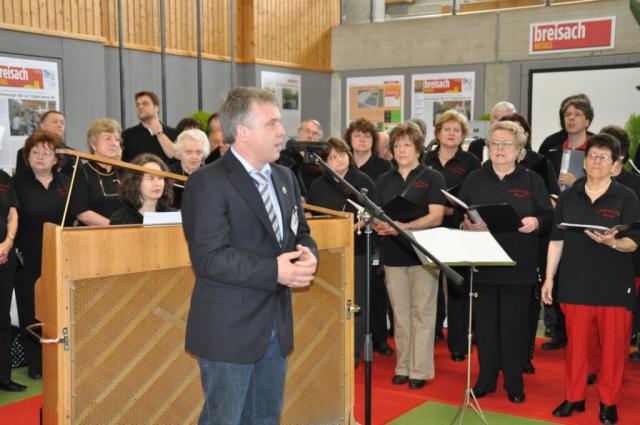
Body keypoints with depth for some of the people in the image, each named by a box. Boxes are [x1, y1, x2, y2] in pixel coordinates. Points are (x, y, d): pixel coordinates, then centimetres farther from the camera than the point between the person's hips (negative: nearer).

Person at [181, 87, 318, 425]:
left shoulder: (284, 177, 10)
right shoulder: (207, 183, -15)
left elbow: (300, 232, 16)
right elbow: (209, 258, -22)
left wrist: (308, 254, -8)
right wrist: (274, 271, -25)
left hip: (276, 325, 7)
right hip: (228, 329, -7)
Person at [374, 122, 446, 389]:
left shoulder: (433, 178, 1)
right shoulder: (384, 181, 13)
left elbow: (436, 217, -9)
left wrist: (403, 227, -22)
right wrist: (380, 226, -15)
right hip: (393, 255, 4)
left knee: (422, 313, -1)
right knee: (400, 314, 9)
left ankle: (420, 370, 6)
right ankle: (403, 367, 19)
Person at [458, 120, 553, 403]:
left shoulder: (532, 181, 5)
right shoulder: (474, 180, 9)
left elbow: (548, 218, 3)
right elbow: (457, 216, 7)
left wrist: (536, 223, -18)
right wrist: (466, 224, -14)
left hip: (519, 266, -1)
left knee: (515, 325, 3)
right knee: (485, 323, 7)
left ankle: (514, 383, 16)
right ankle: (486, 379, 20)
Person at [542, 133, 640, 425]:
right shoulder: (568, 197, 6)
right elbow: (556, 240, 8)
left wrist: (611, 242, -29)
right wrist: (549, 278, 4)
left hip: (614, 286, -2)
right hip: (575, 283, 2)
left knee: (613, 345, 4)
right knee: (575, 343, 9)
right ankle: (573, 397, 22)